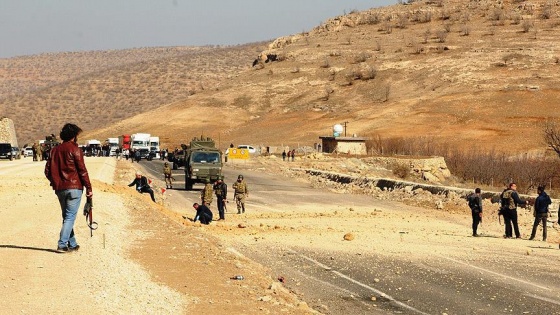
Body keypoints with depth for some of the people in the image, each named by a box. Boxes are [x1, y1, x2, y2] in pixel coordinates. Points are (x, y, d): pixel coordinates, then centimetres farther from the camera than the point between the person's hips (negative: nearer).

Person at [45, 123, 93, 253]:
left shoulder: (55, 150, 10)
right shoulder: (75, 149, -8)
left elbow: (48, 170, 10)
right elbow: (82, 170, -10)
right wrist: (89, 188, -6)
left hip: (60, 189, 6)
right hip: (74, 187, -6)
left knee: (66, 216, 14)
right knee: (70, 217, -5)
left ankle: (72, 244, 18)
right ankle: (62, 245, -12)